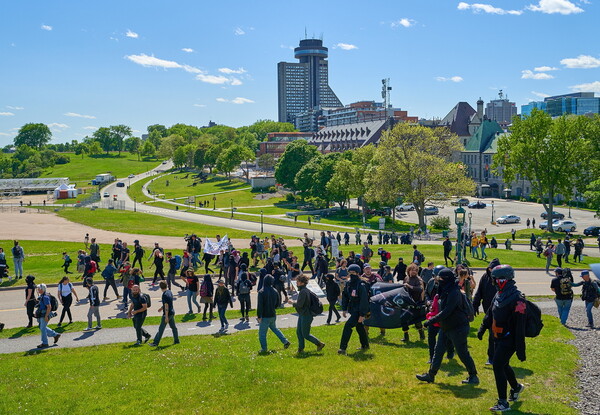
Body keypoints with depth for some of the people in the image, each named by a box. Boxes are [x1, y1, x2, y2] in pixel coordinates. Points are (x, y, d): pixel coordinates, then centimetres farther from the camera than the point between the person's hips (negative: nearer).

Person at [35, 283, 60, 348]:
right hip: (41, 315, 10)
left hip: (44, 316, -10)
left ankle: (44, 343, 5)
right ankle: (55, 335, 24)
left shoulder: (45, 297, -19)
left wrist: (46, 316, -25)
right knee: (43, 328, 15)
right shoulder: (41, 296, 11)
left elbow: (49, 307, -24)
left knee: (42, 328, -5)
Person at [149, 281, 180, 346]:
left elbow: (166, 306, -22)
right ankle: (176, 341, 23)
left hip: (167, 313, -9)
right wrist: (162, 308, 28)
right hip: (172, 312, 9)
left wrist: (166, 317, -20)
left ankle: (155, 343, 0)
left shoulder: (164, 295, -21)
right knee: (173, 327, 17)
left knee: (161, 329, -4)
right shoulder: (170, 292, 6)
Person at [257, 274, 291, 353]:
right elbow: (278, 303, 10)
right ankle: (285, 341, 24)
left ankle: (264, 348, 12)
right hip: (273, 315, 6)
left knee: (262, 333, 7)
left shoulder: (261, 292, -18)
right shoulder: (275, 291, 0)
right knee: (274, 328, 27)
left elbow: (259, 306, -20)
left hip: (265, 316, -6)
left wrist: (259, 316, -14)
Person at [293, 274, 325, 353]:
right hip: (302, 315, 10)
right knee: (299, 331, 11)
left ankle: (319, 344, 12)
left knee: (305, 334, 0)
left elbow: (300, 304, -24)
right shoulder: (305, 290, 10)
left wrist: (293, 303, -7)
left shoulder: (303, 291, -22)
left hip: (306, 316, -10)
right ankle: (301, 348, 18)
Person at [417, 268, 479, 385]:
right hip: (446, 327, 10)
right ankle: (431, 375, 16)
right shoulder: (445, 292, 8)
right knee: (438, 350, 10)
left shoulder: (454, 293, -23)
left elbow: (446, 312, -28)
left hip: (457, 328, -10)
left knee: (462, 353, 0)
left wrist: (431, 321, -27)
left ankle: (473, 377, 14)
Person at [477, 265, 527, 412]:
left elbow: (520, 327, -23)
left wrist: (520, 350, -23)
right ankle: (516, 387, 47)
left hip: (508, 340, -9)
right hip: (499, 339, 9)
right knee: (503, 365, 20)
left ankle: (503, 403, -1)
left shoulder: (517, 299, -22)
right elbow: (490, 314, 20)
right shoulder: (499, 295, 6)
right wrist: (482, 329, 20)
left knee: (498, 366, -10)